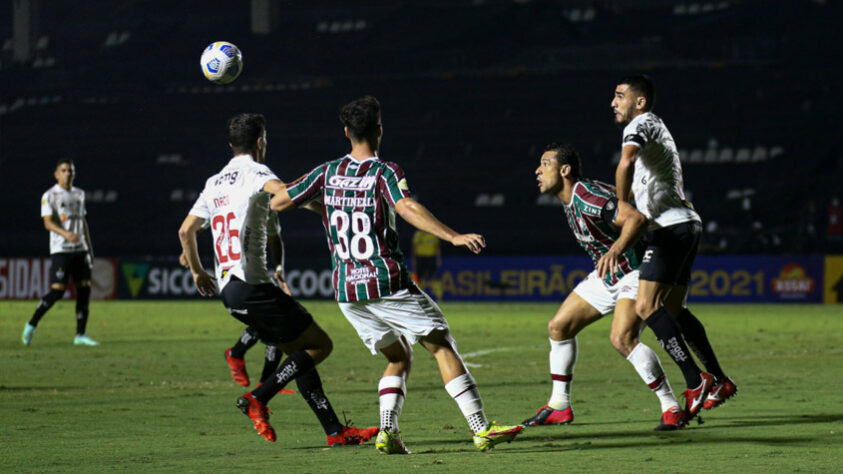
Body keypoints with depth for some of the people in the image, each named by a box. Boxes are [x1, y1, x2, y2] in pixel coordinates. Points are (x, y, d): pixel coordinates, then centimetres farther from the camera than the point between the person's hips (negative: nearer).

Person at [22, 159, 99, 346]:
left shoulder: (79, 194, 15)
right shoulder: (49, 196, -5)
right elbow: (48, 223, -15)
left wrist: (89, 248, 19)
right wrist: (65, 234, -33)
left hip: (80, 249, 6)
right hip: (60, 250, -6)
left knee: (84, 289, -1)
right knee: (57, 290, -13)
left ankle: (80, 335, 4)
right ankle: (31, 325, 2)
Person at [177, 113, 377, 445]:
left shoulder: (214, 183, 19)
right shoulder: (253, 171, -5)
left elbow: (185, 231, 24)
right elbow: (282, 191, -28)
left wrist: (198, 273, 36)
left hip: (228, 291, 9)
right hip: (251, 285, -9)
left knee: (300, 353, 12)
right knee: (319, 344, -3)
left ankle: (335, 431, 8)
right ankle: (258, 398, -10)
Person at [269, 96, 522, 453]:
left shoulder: (327, 173, 7)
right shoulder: (384, 172, -7)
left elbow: (277, 202, 11)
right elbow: (407, 208, -25)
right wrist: (454, 237, -32)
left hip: (346, 290, 5)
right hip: (386, 283, -5)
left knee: (399, 358, 17)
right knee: (442, 346, 1)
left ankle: (387, 432, -4)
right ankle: (481, 429, -7)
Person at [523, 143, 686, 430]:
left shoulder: (587, 197, -26)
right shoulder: (569, 199, 4)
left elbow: (636, 218, -34)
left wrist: (616, 251, -48)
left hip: (633, 274, -10)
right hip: (606, 276, 10)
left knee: (622, 339, -28)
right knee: (558, 327, 9)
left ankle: (672, 409, -19)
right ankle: (559, 407, 21)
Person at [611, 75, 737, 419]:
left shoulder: (641, 125, -7)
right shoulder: (656, 126, 24)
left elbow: (627, 162, -28)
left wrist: (623, 205, -18)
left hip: (671, 227, -10)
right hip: (686, 224, 10)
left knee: (647, 306, -16)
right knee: (673, 310, 15)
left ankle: (696, 382, -20)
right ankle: (719, 381, 16)